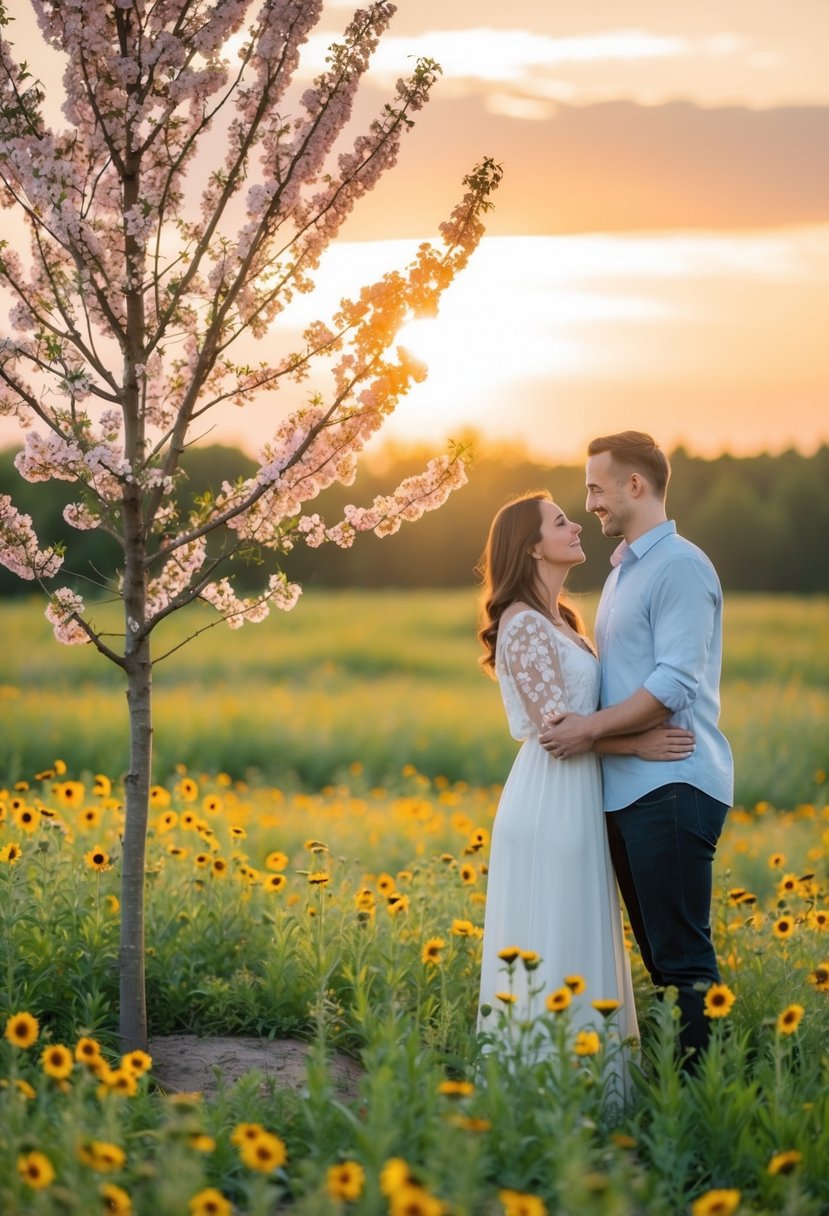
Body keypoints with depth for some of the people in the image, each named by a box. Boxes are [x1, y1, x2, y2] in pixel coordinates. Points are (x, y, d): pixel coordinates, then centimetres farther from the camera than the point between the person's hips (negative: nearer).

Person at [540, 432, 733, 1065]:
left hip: (673, 787, -10)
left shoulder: (680, 567, -10)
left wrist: (594, 726, -16)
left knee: (682, 954, -9)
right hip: (628, 790, 10)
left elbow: (674, 684, -18)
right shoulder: (624, 571, 21)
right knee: (660, 952, 11)